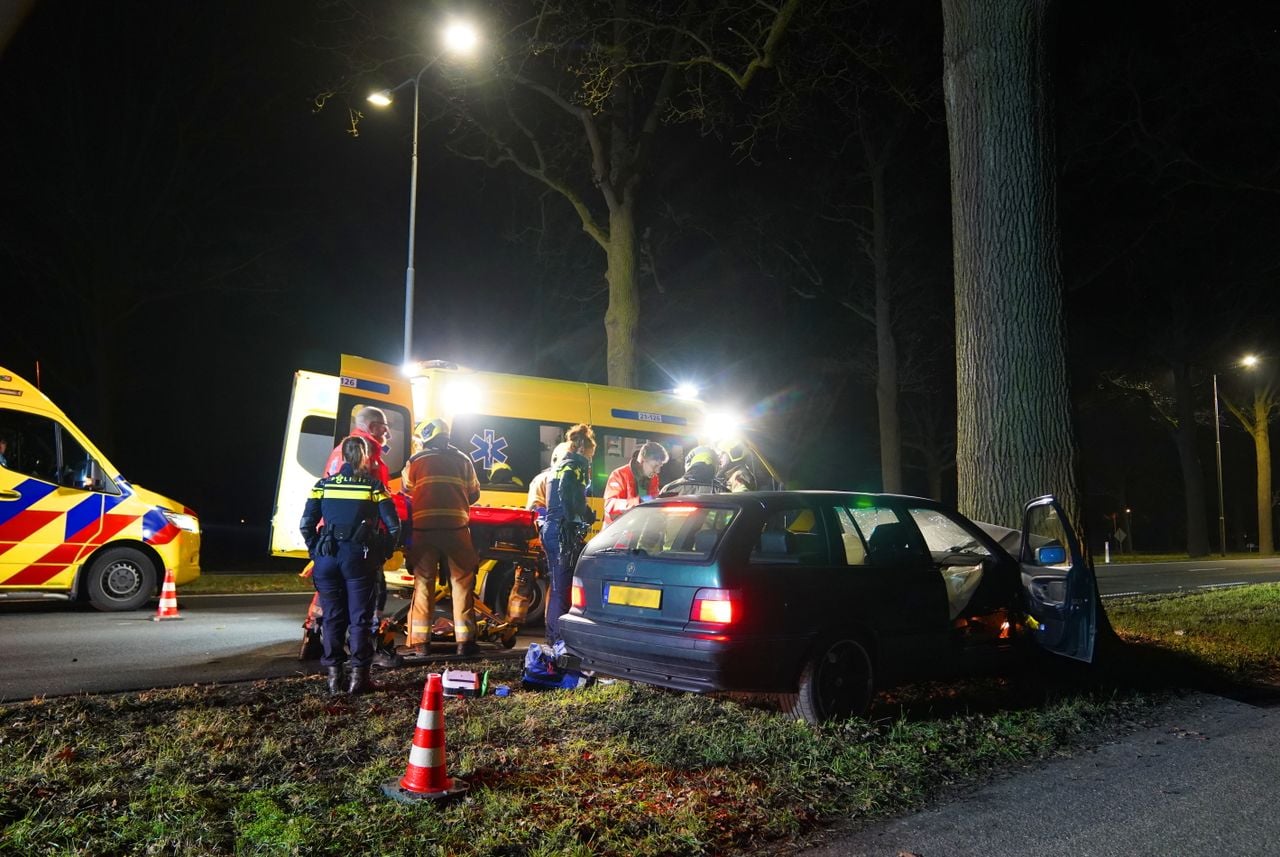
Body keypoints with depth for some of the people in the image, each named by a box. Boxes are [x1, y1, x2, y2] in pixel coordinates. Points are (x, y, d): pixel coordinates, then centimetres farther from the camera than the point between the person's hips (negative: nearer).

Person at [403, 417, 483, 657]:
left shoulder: (415, 461, 8)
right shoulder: (462, 460, 11)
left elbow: (407, 493, 12)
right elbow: (474, 494, 14)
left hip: (423, 527, 0)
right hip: (455, 527, 0)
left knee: (423, 582, 8)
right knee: (462, 581, 6)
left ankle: (422, 641, 8)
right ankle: (464, 640, 4)